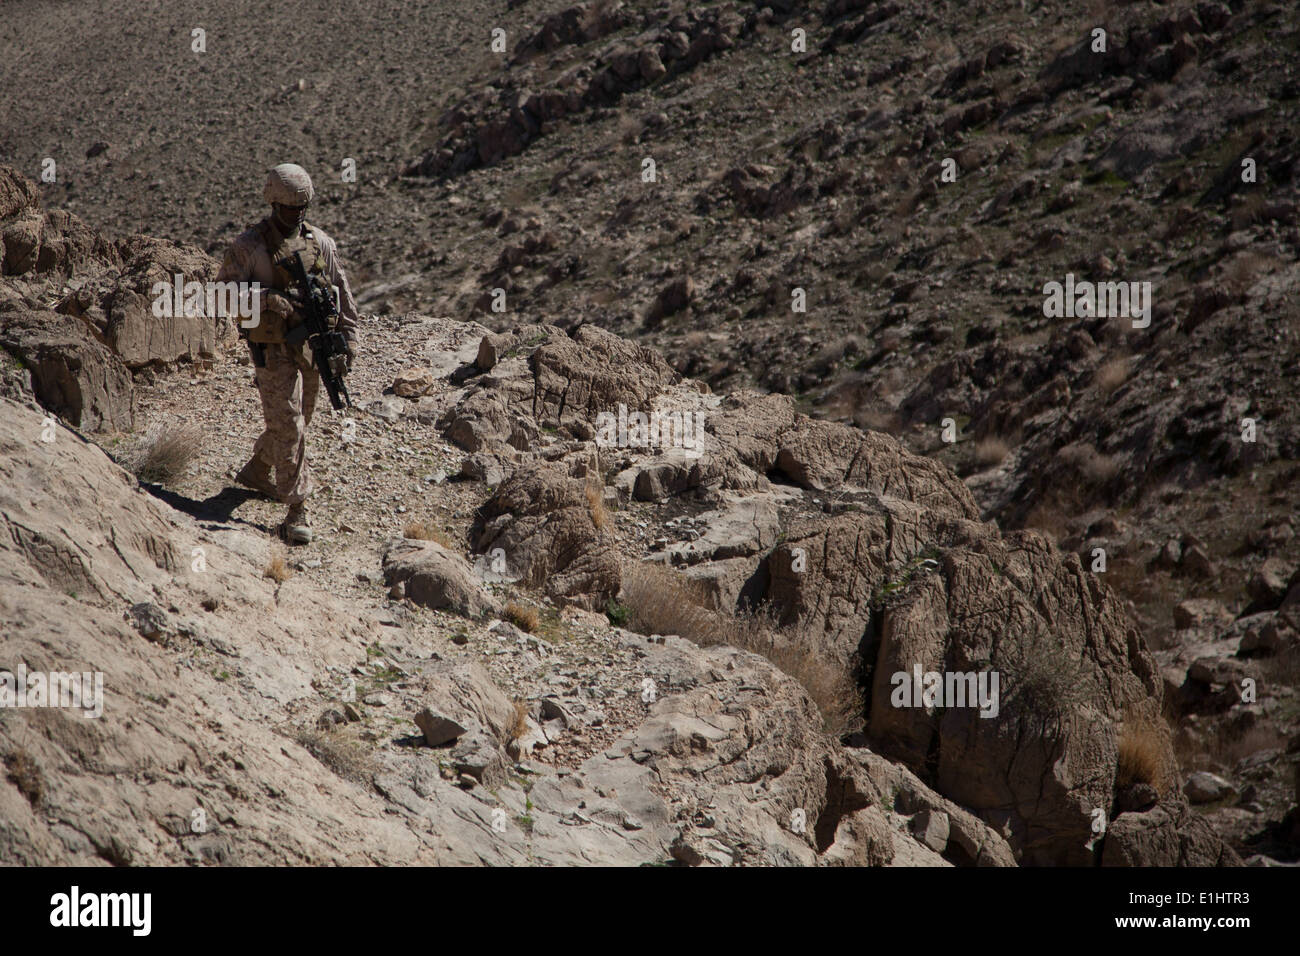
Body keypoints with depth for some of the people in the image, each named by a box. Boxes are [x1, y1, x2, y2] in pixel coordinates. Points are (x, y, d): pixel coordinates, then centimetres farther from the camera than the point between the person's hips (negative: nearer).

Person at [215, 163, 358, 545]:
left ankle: (256, 471, 44)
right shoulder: (250, 245, -9)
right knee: (288, 425, -10)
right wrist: (268, 298, -24)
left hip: (310, 345, 6)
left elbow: (341, 292, 11)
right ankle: (297, 510, -8)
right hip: (272, 347, -6)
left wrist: (349, 336, 4)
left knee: (296, 418, 19)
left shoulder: (320, 242, 5)